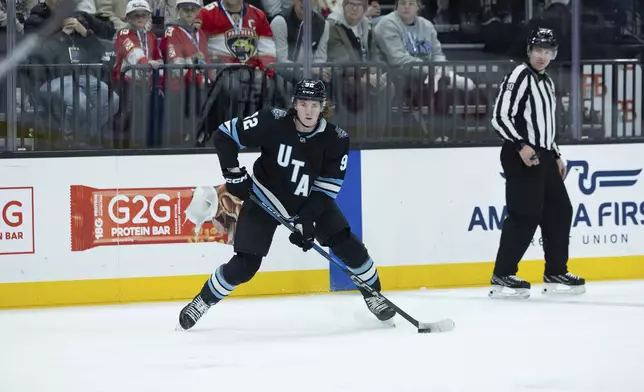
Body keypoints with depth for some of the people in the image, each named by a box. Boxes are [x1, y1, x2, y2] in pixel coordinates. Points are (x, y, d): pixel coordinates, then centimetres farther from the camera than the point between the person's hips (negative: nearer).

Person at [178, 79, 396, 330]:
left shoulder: (336, 140, -17)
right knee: (245, 265, -11)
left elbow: (327, 187, -15)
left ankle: (373, 294, 14)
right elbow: (224, 135, -17)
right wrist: (234, 175, -19)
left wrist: (306, 220, -25)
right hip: (265, 198, -3)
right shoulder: (272, 122, -25)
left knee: (347, 245, -8)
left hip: (309, 202, 3)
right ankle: (203, 302, 9)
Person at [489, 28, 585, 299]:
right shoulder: (519, 76, -9)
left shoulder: (547, 82, 19)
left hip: (543, 157, 10)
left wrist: (556, 155, 23)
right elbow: (500, 117, -17)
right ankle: (501, 277, -11)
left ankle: (556, 274, 19)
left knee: (560, 211, 10)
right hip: (521, 157, -10)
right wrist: (521, 146, -25)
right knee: (525, 215, -13)